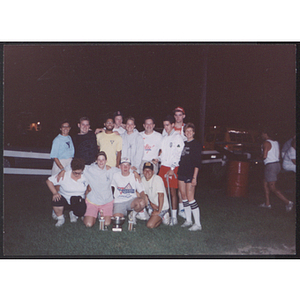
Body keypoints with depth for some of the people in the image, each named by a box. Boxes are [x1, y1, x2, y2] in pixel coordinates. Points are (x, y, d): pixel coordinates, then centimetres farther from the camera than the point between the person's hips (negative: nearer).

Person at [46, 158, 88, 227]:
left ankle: (73, 214, 10)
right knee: (56, 202, -36)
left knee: (81, 212, -32)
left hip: (79, 201, 1)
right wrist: (55, 193, -22)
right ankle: (60, 218, -3)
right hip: (65, 199, -1)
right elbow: (49, 181, -12)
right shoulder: (64, 175, -16)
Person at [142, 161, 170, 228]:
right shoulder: (142, 179, -2)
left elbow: (161, 195, -22)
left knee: (150, 225, -18)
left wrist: (159, 211, -21)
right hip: (152, 205, 8)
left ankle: (163, 216, 7)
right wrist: (151, 203, -11)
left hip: (161, 206, -8)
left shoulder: (157, 179, -21)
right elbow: (145, 194, 6)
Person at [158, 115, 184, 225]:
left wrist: (172, 169, -16)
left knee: (173, 192, -3)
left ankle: (174, 217, 2)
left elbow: (177, 155, -12)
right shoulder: (164, 138, 17)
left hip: (173, 168, -6)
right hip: (163, 166, 6)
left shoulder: (177, 137, -6)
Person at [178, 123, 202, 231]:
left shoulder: (196, 144, -5)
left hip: (190, 174, -7)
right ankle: (188, 220, 20)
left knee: (190, 198, -9)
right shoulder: (183, 143, 14)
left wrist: (194, 177, -15)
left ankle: (198, 224, -4)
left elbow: (197, 162, -10)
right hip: (181, 173, 7)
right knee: (184, 197, 8)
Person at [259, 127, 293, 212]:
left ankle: (287, 202, -11)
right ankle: (267, 203, 19)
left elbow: (264, 156, -21)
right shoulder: (276, 142, 13)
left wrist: (262, 157, -1)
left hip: (270, 166, -9)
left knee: (272, 188, -6)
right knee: (265, 183, 18)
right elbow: (278, 156, 16)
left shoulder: (266, 143, -14)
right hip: (277, 164, 9)